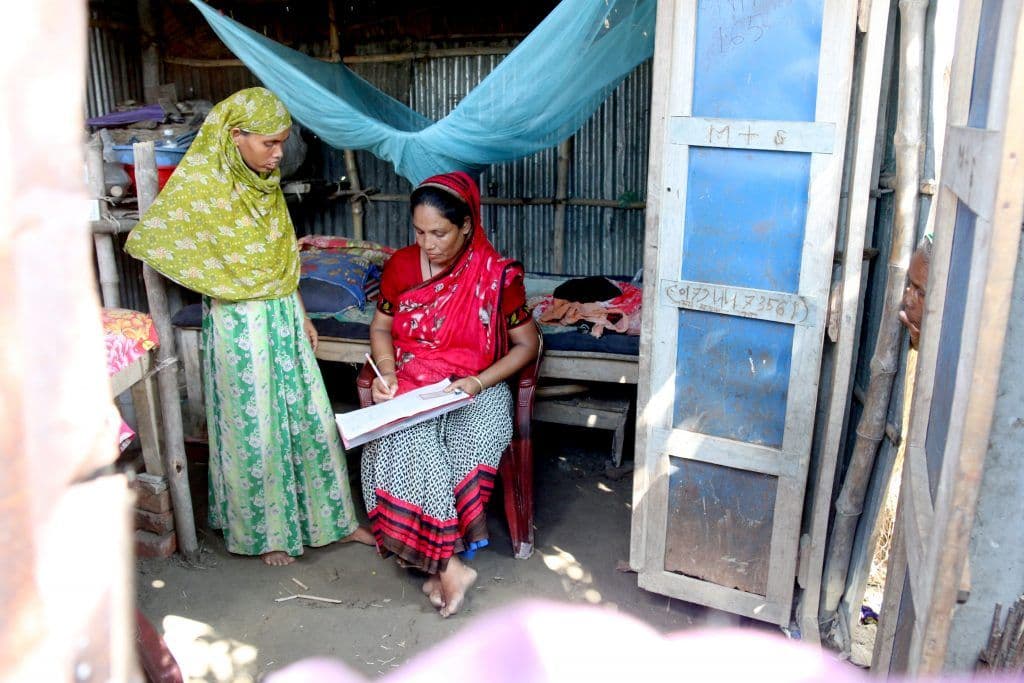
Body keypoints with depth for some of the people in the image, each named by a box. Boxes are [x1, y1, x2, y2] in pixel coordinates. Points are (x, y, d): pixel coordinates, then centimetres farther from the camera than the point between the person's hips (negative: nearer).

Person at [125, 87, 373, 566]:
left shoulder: (266, 183, 5)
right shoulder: (201, 188, -15)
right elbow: (146, 240, -12)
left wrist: (301, 314, 13)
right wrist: (216, 284, -8)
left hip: (283, 315, 6)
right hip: (239, 324, -6)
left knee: (310, 415, 12)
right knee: (255, 427, 5)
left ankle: (334, 518, 26)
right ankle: (265, 532, 24)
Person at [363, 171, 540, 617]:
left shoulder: (496, 275, -7)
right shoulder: (401, 265, 1)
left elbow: (527, 344, -1)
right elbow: (380, 328, 14)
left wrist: (478, 383, -15)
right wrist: (386, 372, -6)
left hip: (476, 389, -2)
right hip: (410, 387, 2)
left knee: (471, 447, -34)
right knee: (410, 444, -32)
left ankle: (432, 555, -18)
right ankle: (450, 565, -24)